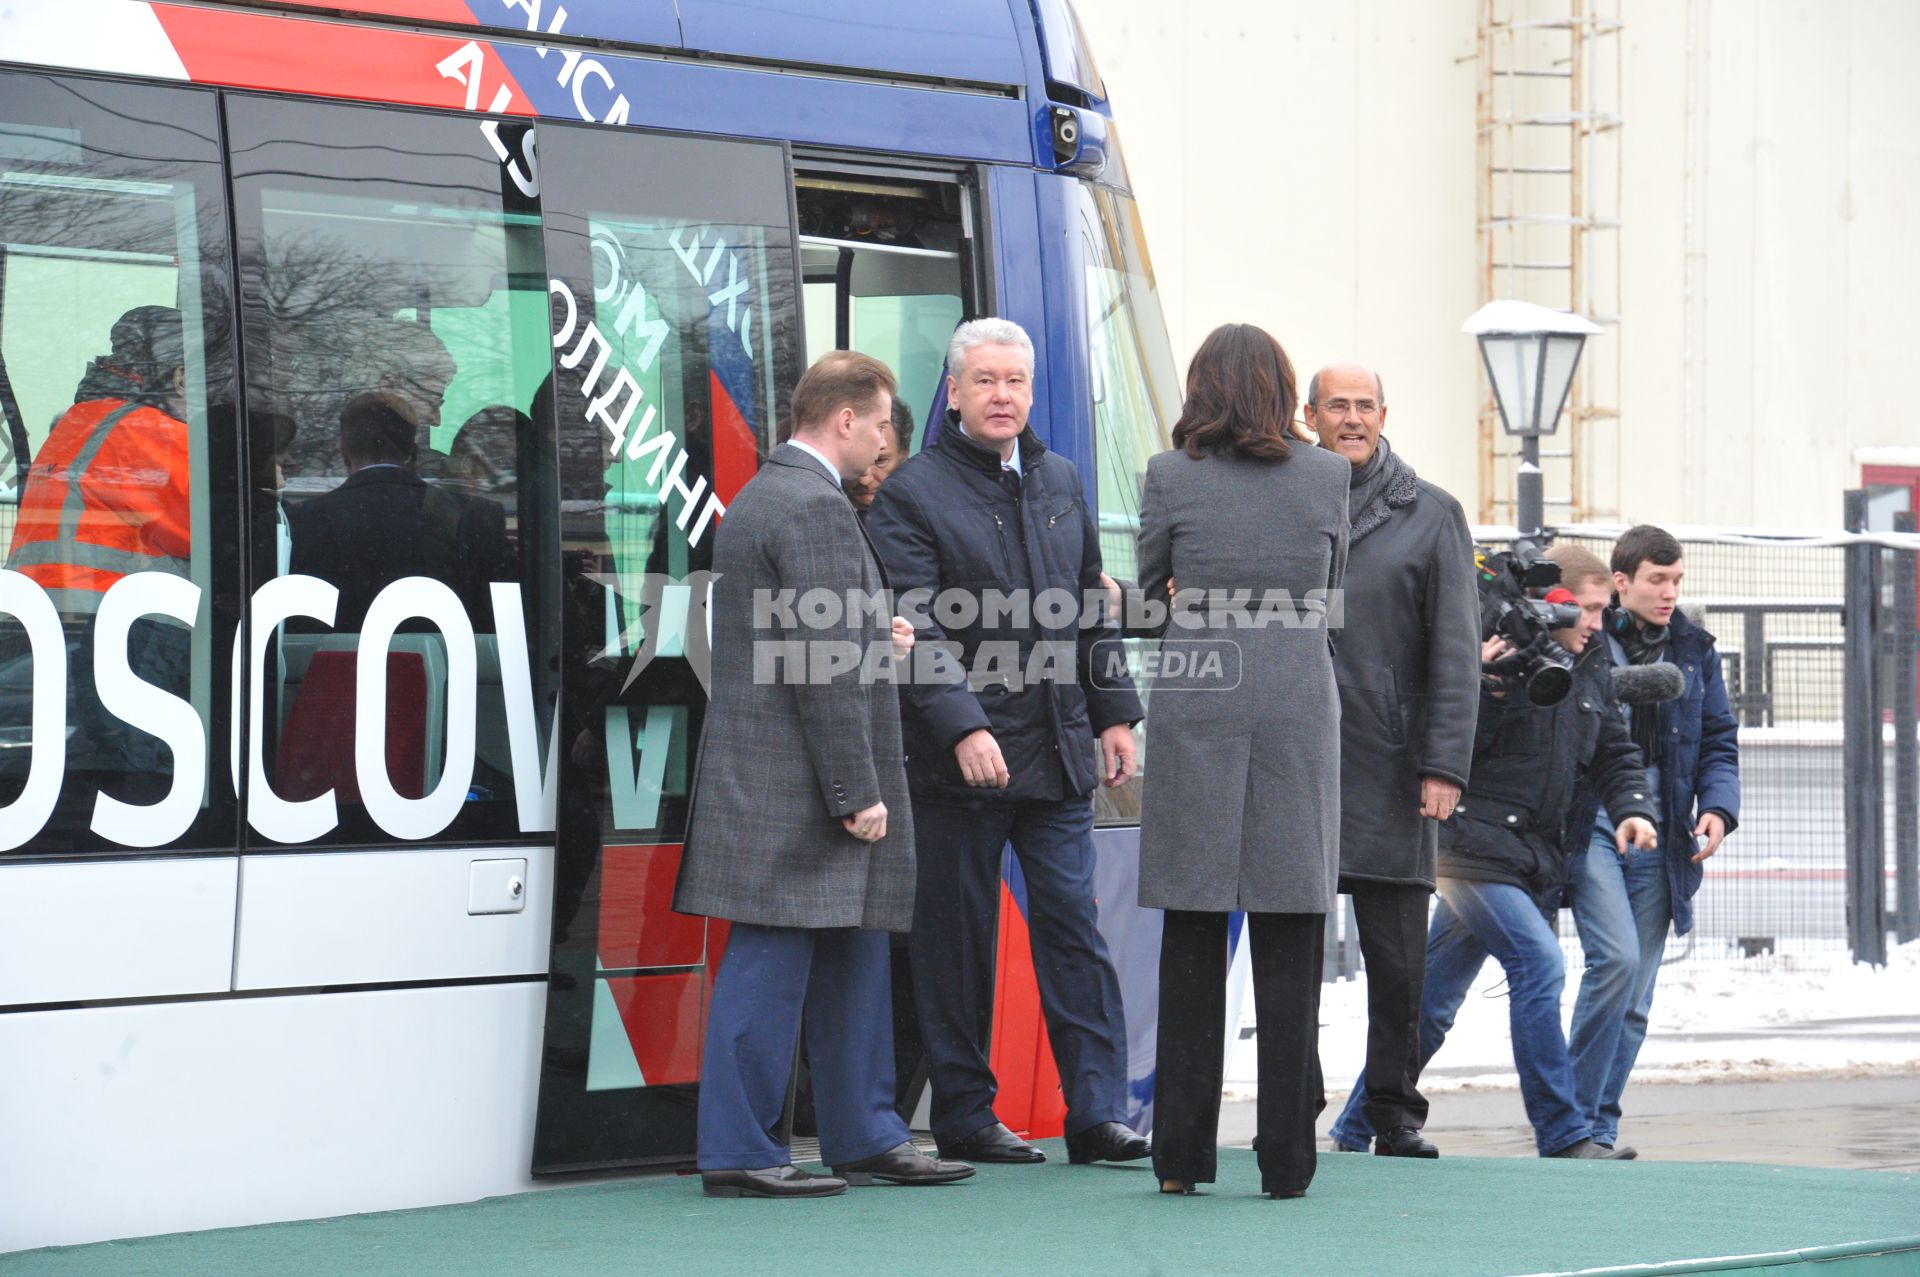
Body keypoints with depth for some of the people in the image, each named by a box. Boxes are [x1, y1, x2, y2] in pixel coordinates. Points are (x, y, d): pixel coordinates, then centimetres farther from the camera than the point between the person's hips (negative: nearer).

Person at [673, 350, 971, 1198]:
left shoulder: (756, 499, 17)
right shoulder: (816, 508, -16)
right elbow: (823, 665, -20)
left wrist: (873, 639, 15)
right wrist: (858, 793, -19)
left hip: (771, 780, 11)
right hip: (793, 787, -11)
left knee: (851, 959, 15)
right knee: (771, 966, -6)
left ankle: (865, 1137, 21)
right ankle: (738, 1154, -2)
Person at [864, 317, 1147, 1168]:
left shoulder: (1061, 483, 14)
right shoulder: (911, 493, -5)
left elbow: (1092, 610, 20)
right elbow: (915, 631, -13)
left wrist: (1114, 715, 14)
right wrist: (964, 729, -23)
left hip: (1058, 749, 5)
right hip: (957, 759, -5)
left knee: (1075, 926, 0)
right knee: (957, 940, 2)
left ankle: (1096, 1111, 0)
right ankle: (964, 1116, 10)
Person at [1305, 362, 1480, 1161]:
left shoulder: (1431, 517, 6)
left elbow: (1456, 651, 2)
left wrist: (1445, 766, -7)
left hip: (1390, 766, -1)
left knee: (1398, 961, 0)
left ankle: (1395, 1115, 9)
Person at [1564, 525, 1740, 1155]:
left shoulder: (1694, 650, 12)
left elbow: (1719, 742, 15)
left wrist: (1717, 807, -2)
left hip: (1657, 842, 5)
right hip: (1589, 830, -5)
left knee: (1635, 998, 5)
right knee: (1617, 959, -20)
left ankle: (1599, 1127, 14)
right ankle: (1576, 1116, -10)